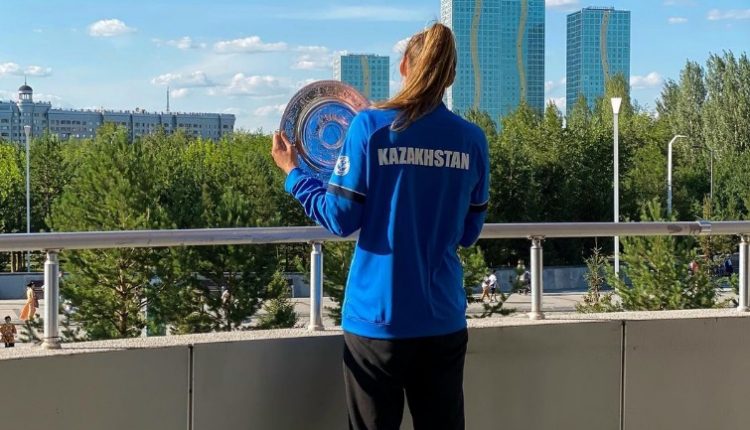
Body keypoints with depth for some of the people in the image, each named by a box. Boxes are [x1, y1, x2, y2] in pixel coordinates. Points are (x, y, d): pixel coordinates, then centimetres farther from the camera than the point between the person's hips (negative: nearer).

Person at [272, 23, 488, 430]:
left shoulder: (370, 126, -7)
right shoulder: (472, 139, 1)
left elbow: (341, 219, -6)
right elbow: (468, 232, 8)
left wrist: (293, 173, 9)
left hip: (378, 318, -2)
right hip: (443, 320, 3)